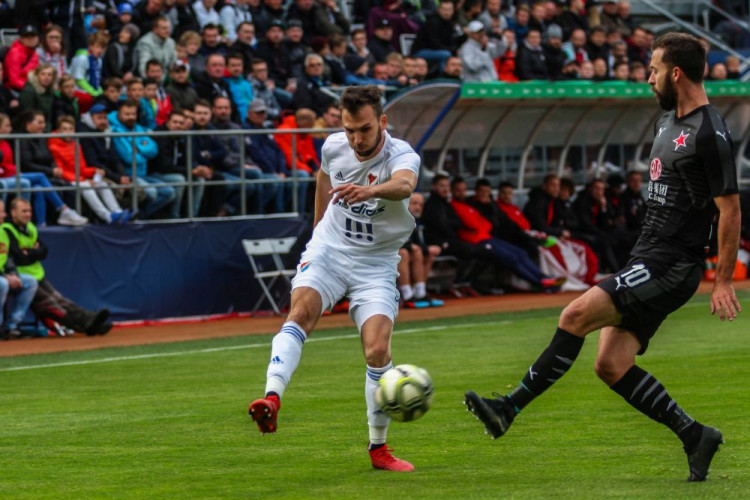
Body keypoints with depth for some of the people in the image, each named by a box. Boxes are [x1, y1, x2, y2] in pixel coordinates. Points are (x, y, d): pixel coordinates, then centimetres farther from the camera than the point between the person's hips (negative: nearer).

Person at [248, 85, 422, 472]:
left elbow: (404, 185, -45)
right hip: (329, 248, 2)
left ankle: (379, 448, 3)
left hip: (376, 262, -2)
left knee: (378, 350, -15)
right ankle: (272, 399, -46)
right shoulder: (334, 147, -5)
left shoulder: (402, 156, -19)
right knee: (302, 310, -28)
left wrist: (370, 191, -66)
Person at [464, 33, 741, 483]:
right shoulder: (668, 120, 16)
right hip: (650, 260, 10)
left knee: (576, 315, -19)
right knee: (611, 365, 2)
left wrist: (723, 282, -14)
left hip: (672, 266, -10)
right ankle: (695, 436, 9)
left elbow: (731, 210, -14)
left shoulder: (710, 134, -14)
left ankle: (508, 410, -16)